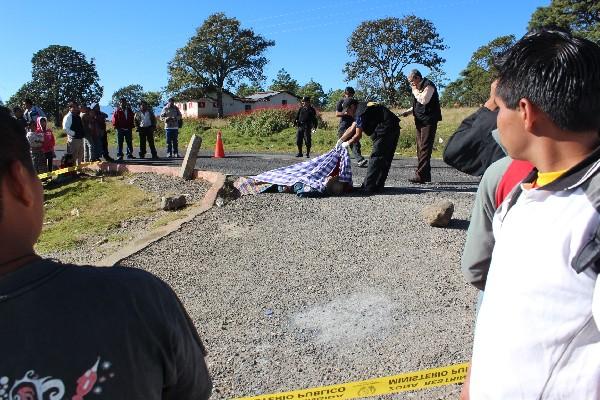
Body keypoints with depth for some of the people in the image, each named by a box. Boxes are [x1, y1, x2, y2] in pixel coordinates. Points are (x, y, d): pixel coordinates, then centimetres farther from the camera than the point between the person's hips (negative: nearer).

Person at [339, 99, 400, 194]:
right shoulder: (365, 107, 23)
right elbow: (351, 129, 26)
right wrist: (340, 140, 24)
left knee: (375, 159, -8)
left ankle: (368, 187, -7)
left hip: (385, 131, -10)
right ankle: (378, 186, 18)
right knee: (385, 159, 11)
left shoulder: (360, 112, -9)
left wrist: (347, 143, 8)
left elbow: (358, 135, -8)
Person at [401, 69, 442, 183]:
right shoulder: (418, 88, 18)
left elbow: (424, 100, -22)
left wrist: (415, 91, -8)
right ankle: (425, 175, 14)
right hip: (420, 121, 10)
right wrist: (408, 111, 10)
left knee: (425, 148, -14)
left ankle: (421, 175, -18)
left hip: (428, 121, -9)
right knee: (421, 148, 9)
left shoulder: (428, 85, -8)